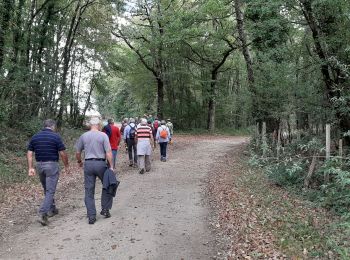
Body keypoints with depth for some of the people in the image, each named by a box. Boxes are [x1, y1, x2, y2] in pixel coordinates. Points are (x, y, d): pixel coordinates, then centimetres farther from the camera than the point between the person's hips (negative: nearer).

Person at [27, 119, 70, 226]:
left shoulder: (35, 137, 5)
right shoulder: (55, 137, -9)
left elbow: (29, 153, 3)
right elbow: (63, 153, -9)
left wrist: (30, 167, 4)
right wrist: (66, 165, 3)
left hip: (39, 165, 6)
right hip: (52, 165, -6)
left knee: (47, 189, 20)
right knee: (50, 191, -2)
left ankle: (51, 209, 32)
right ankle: (42, 214, -11)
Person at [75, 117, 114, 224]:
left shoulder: (83, 136, 5)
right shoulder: (103, 135, -5)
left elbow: (77, 152, 11)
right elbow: (108, 152, -11)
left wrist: (79, 162, 28)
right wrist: (111, 166, -6)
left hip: (88, 164, 3)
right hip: (100, 163, -2)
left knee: (89, 190, 7)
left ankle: (91, 216, 9)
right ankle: (105, 209, 19)